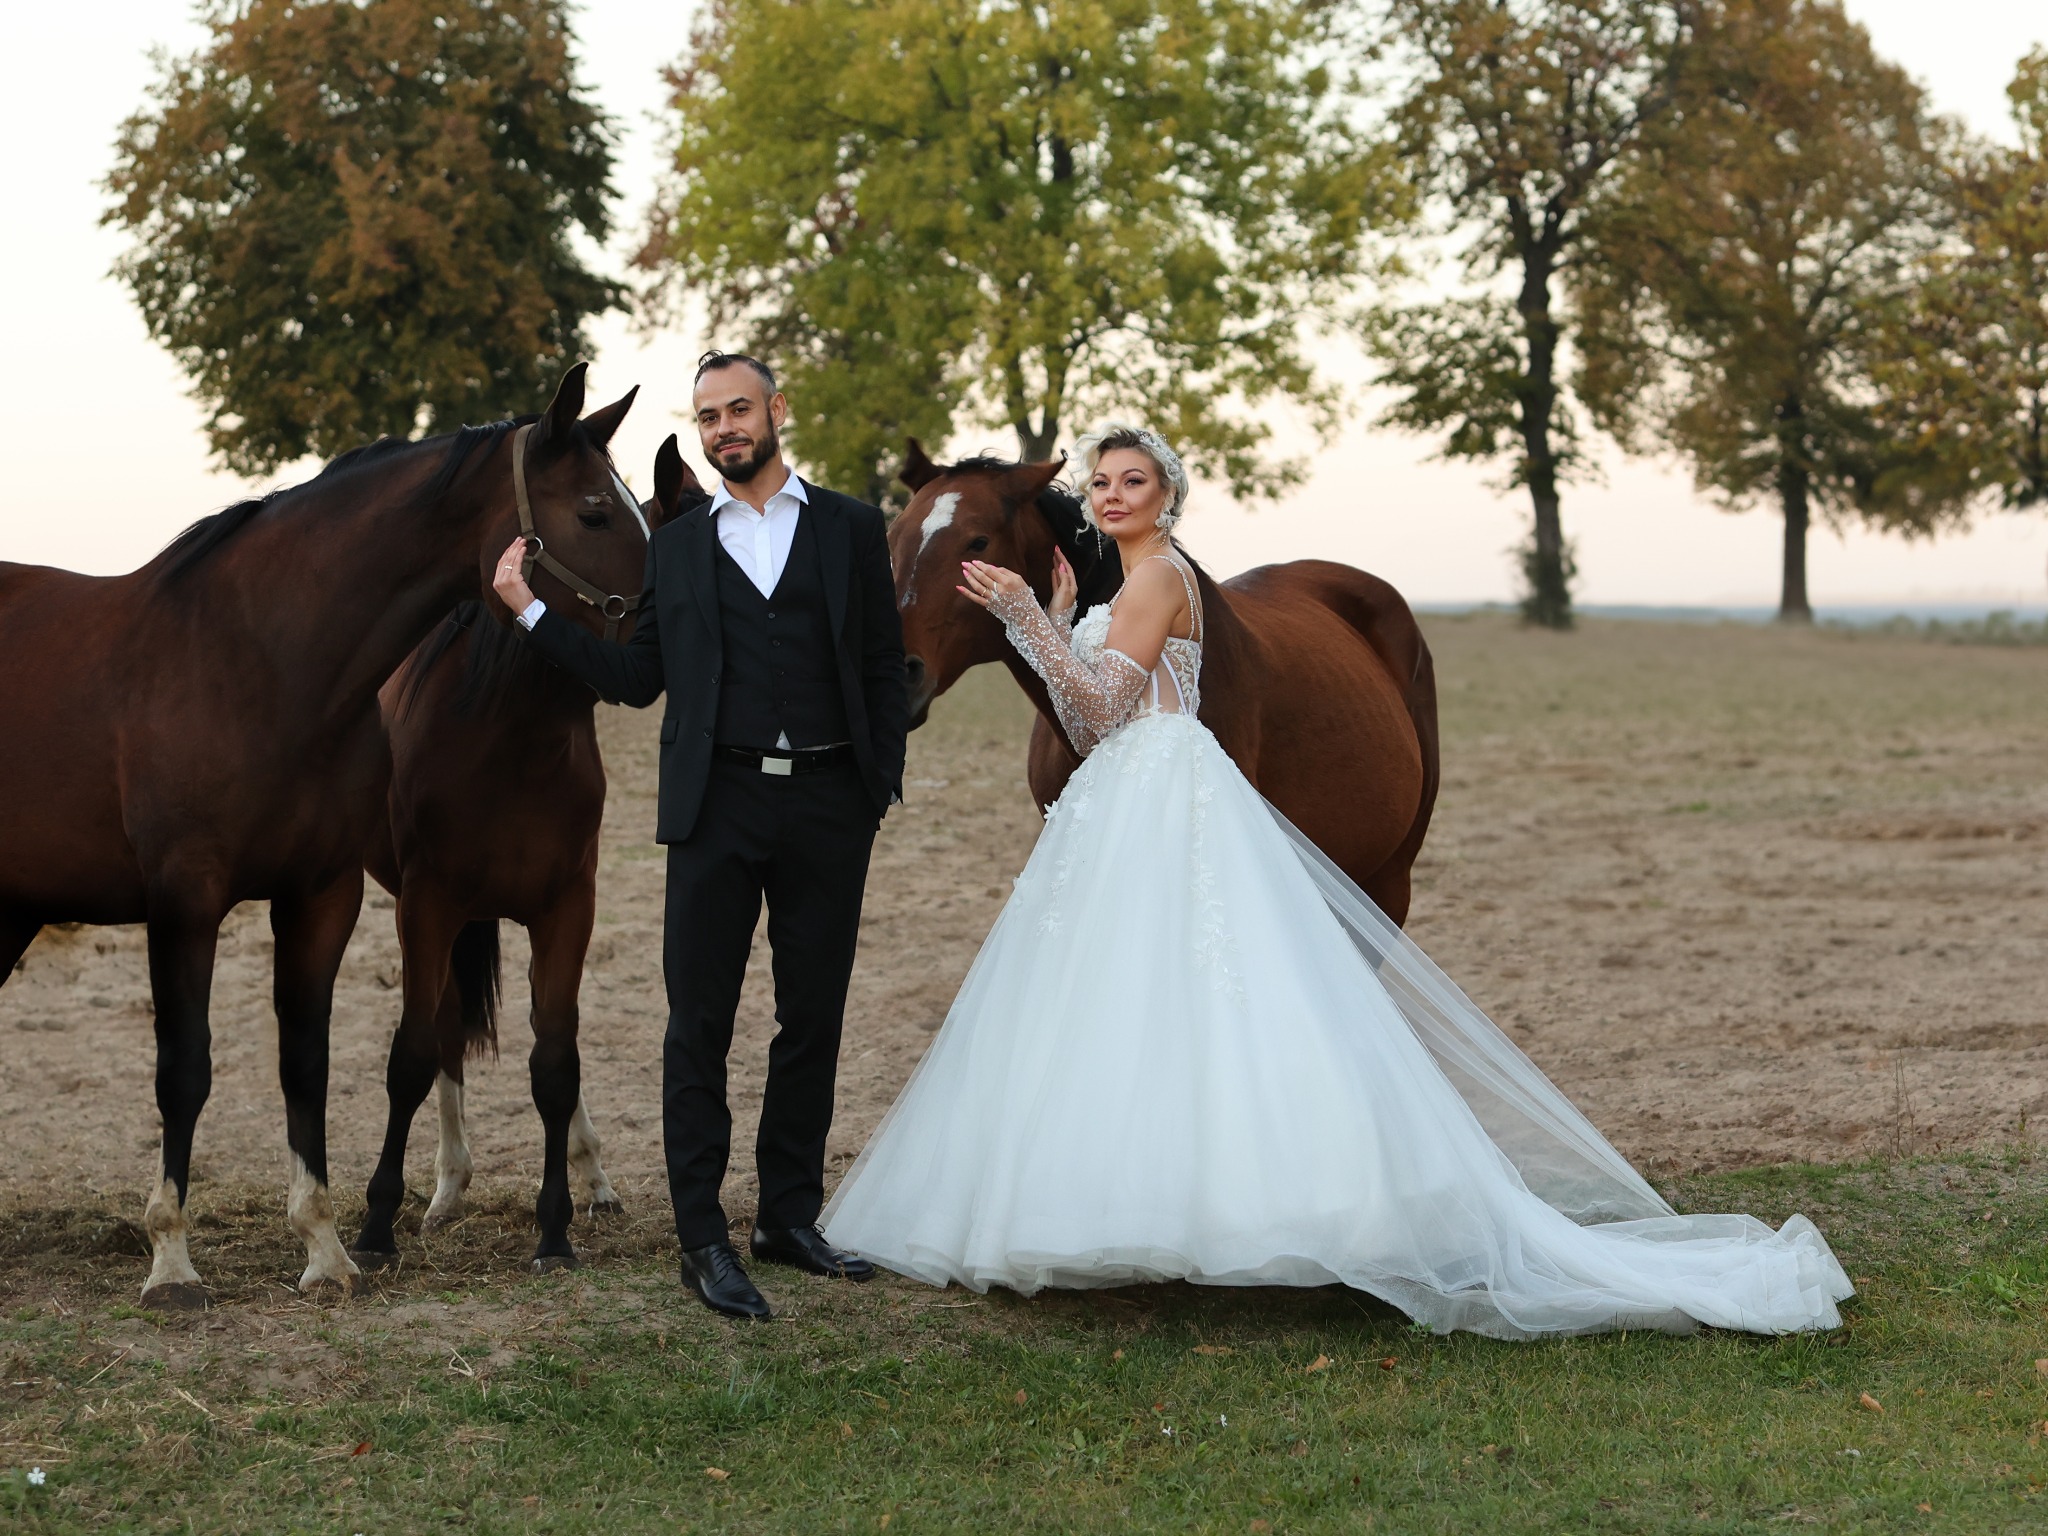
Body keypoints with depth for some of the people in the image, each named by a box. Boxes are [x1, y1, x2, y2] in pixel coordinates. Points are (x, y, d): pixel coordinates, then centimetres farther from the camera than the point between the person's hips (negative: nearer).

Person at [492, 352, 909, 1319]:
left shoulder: (851, 530, 8)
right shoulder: (676, 548, 11)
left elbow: (884, 669, 7)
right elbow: (638, 679, 8)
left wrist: (883, 789, -2)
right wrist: (532, 612, 0)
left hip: (828, 803, 0)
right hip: (717, 805, 0)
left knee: (812, 1019, 8)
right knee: (699, 1024, -1)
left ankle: (791, 1216, 19)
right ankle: (703, 1239, 3)